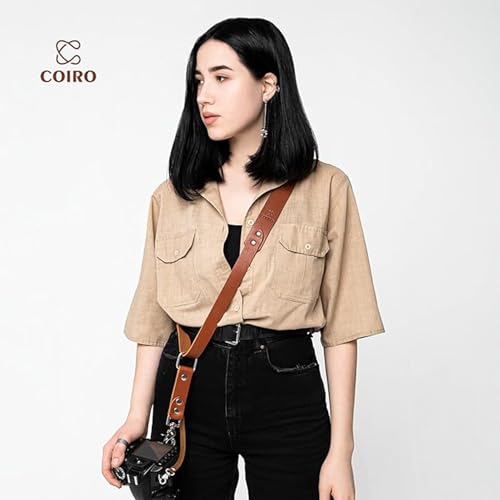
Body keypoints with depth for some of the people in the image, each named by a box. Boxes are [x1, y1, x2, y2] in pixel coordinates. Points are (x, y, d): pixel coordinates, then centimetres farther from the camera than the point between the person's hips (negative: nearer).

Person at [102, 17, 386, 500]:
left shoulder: (325, 187, -2)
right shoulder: (172, 194, 6)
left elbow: (340, 324, -3)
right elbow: (154, 319, 6)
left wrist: (340, 449, -6)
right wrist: (136, 420, -1)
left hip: (287, 394, -2)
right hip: (187, 391, 2)